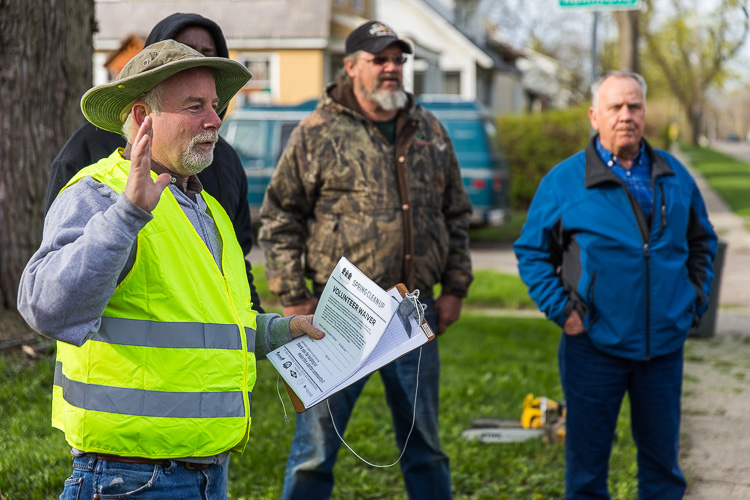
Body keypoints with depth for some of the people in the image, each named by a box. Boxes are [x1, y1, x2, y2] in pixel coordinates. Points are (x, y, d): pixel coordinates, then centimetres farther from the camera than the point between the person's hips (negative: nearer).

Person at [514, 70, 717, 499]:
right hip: (594, 347, -3)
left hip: (664, 346, 3)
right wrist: (560, 308, -8)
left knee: (662, 455, 13)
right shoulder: (563, 181, -4)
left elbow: (702, 241, 19)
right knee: (588, 457, 6)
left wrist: (697, 298, 8)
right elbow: (531, 251, 1)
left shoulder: (675, 176, 7)